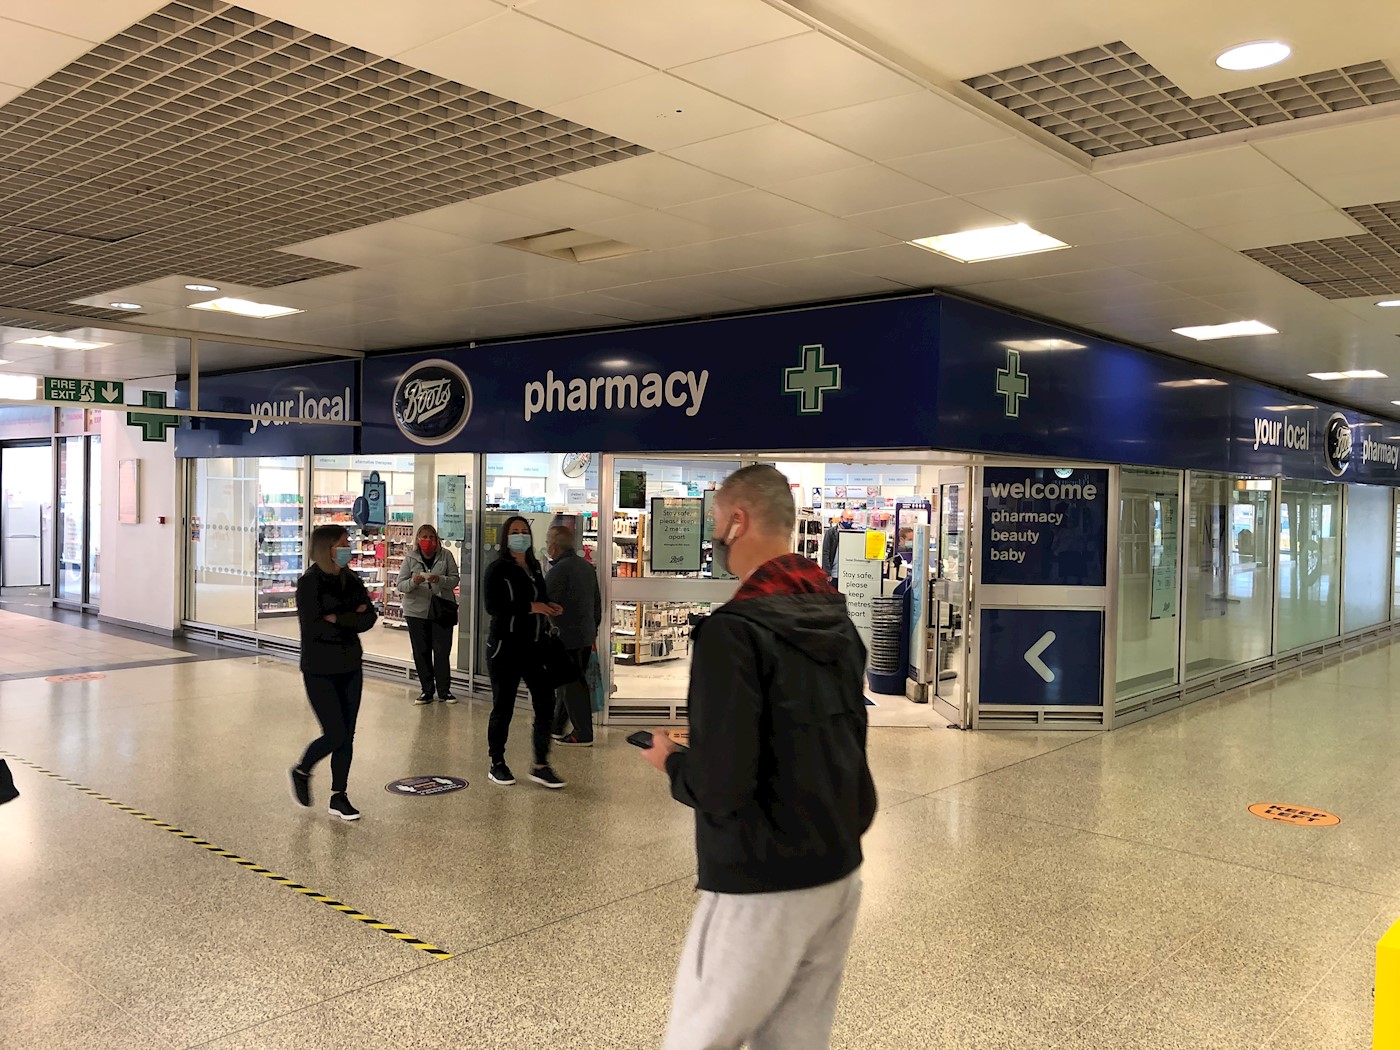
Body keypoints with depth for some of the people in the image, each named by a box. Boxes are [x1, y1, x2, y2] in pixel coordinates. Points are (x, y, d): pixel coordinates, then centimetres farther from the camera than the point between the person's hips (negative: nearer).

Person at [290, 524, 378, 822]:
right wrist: (352, 619, -12)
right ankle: (302, 772, 22)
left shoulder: (352, 580, 5)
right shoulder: (310, 583, -12)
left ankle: (339, 797, 18)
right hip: (320, 670, -6)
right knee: (335, 735, -7)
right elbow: (314, 627, -21)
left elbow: (369, 617, -2)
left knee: (347, 736, 7)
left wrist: (337, 620, -16)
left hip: (350, 667, 6)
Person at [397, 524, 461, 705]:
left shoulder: (446, 555, 0)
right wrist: (413, 582, -22)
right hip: (416, 611, 1)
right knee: (421, 653, 6)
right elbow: (401, 584, -1)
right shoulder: (410, 558, 1)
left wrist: (440, 579, -21)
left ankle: (444, 691, 12)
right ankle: (426, 690, 17)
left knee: (442, 652, 1)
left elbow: (455, 578, -2)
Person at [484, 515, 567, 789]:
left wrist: (549, 610, 4)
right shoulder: (498, 569, -8)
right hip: (505, 646, -6)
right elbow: (492, 606, -19)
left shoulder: (535, 568, 12)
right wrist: (530, 607, -22)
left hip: (534, 645, 6)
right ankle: (497, 765, 19)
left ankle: (540, 766, 9)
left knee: (545, 702, -1)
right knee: (503, 707, 4)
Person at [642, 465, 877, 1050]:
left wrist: (670, 761, -3)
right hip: (840, 873, 8)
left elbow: (719, 785, -22)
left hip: (761, 888, -8)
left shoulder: (734, 630, -19)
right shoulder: (837, 620, 5)